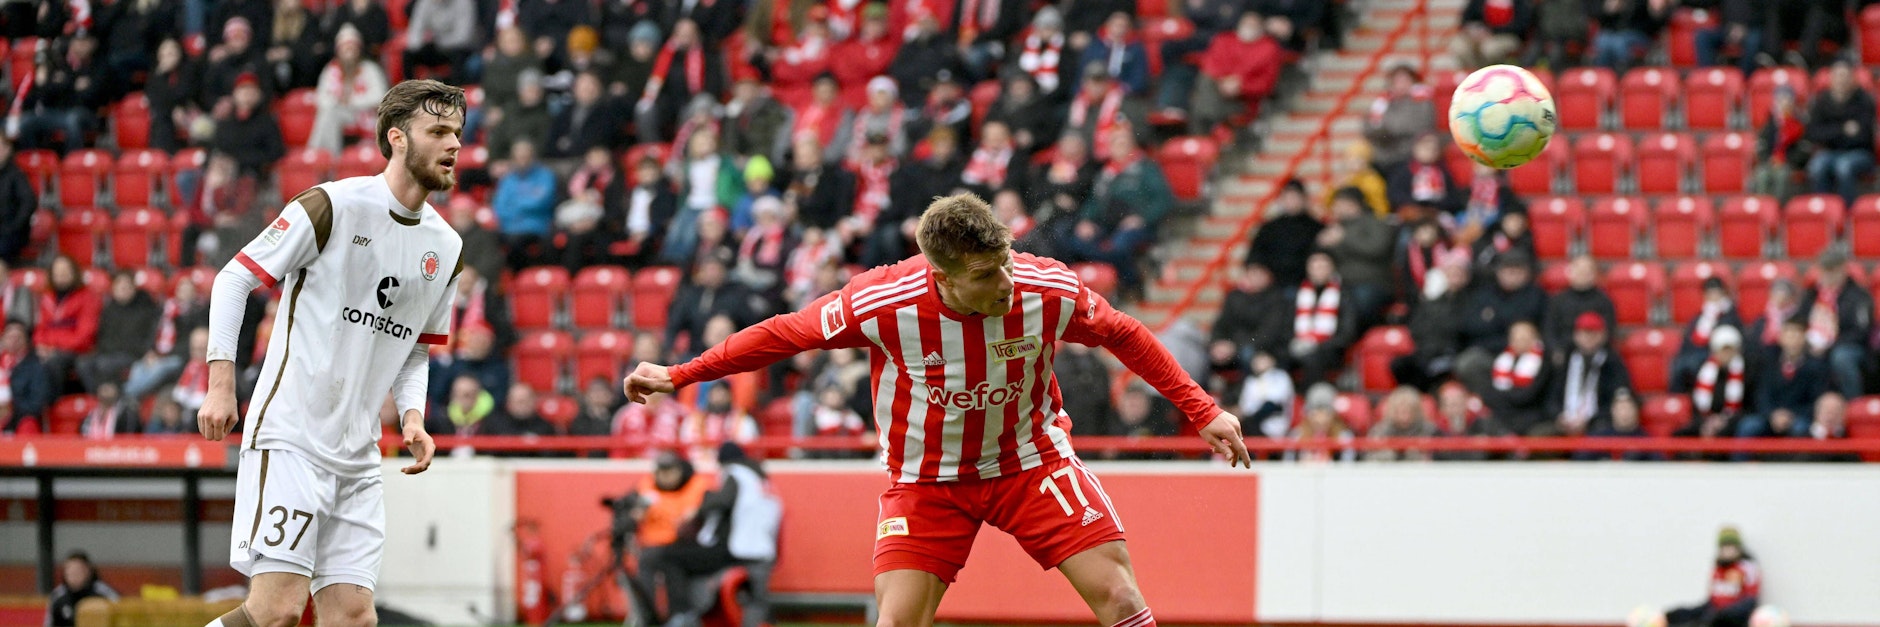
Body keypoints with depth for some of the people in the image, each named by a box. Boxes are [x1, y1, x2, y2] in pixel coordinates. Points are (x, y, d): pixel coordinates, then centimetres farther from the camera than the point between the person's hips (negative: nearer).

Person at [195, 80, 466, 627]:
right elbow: (234, 279, -3)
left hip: (358, 458, 7)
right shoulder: (331, 206, -7)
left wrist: (412, 417, 5)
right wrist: (221, 384, -11)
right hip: (289, 436, -7)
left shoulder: (446, 248, 13)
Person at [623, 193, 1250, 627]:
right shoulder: (884, 303, -26)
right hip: (926, 476, -1)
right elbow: (785, 333, -10)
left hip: (1030, 458, 1)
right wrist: (678, 375, -6)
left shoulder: (1047, 291, -22)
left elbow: (1125, 336, -2)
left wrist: (1202, 411, -1)